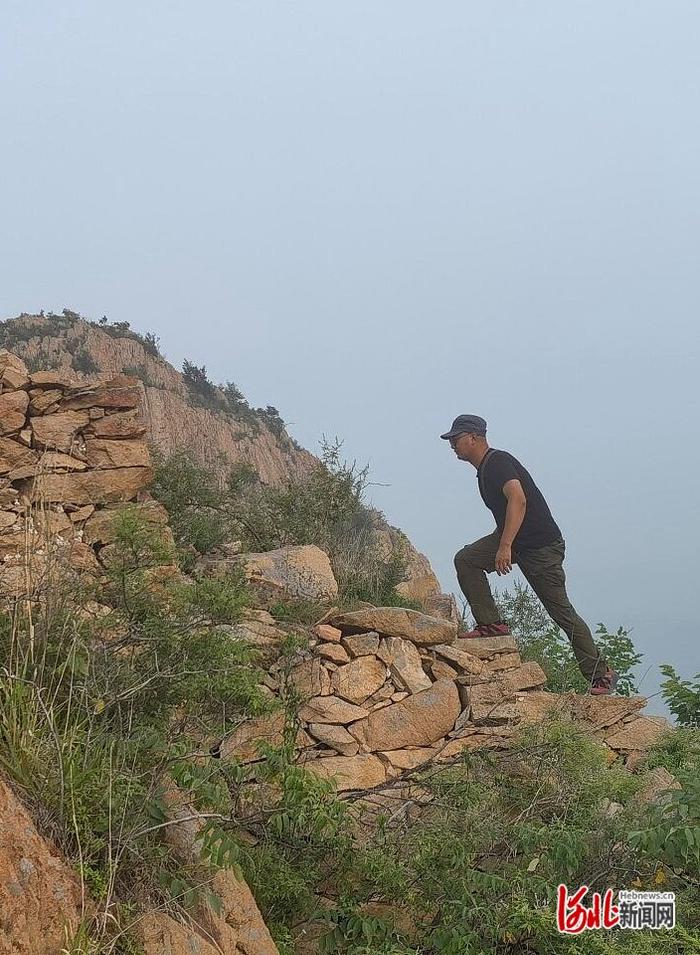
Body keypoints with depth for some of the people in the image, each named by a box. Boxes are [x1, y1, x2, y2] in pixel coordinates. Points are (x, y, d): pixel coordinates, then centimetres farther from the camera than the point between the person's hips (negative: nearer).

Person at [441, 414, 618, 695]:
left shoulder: (498, 462, -17)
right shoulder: (484, 470, 14)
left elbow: (518, 499, -33)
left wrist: (505, 547, -39)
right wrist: (502, 547, 31)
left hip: (542, 545, -9)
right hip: (513, 542, 9)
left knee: (562, 612, -5)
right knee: (465, 559, -5)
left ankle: (601, 674, 4)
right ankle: (491, 624, 0)